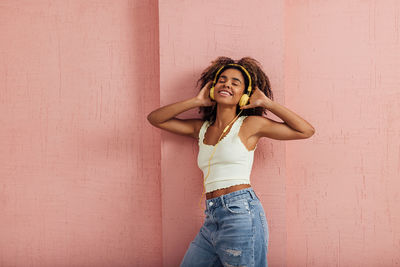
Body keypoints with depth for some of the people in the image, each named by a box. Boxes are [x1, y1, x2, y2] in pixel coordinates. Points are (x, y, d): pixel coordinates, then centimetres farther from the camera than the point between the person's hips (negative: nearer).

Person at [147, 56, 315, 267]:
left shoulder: (250, 124, 2)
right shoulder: (201, 128, 16)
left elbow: (306, 130, 4)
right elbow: (154, 118, 16)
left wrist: (267, 102, 4)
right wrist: (196, 101, 11)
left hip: (241, 215, -5)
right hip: (211, 221, 5)